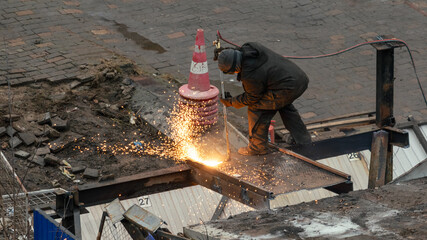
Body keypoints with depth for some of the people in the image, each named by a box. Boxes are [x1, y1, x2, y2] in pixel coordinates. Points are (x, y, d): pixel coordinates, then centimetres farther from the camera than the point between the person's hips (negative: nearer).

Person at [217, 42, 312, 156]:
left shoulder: (250, 76, -22)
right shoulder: (248, 47, -1)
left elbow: (251, 99, -2)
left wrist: (231, 102, 10)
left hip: (289, 89, -10)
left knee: (256, 108, 1)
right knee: (284, 104, 37)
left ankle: (258, 147, 15)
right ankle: (303, 139, 43)